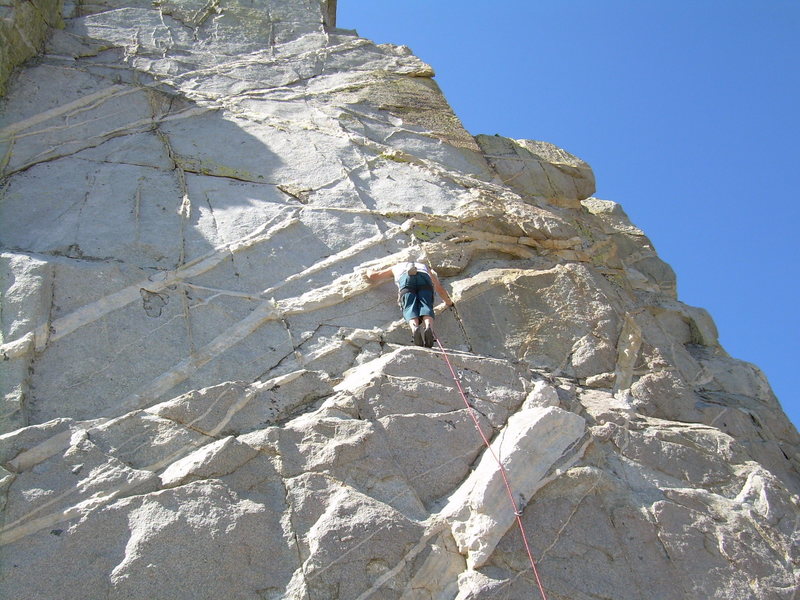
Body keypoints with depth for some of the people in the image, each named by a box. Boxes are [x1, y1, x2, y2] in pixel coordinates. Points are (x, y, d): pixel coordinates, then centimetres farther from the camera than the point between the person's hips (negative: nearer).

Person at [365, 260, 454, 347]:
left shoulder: (397, 266, 44)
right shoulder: (426, 267, 45)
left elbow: (372, 276, 47)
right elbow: (439, 287, 34)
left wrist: (369, 272, 70)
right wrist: (449, 303, 47)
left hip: (406, 280, -1)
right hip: (424, 279, 1)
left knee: (410, 308, -13)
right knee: (426, 307, -14)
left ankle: (415, 328, -47)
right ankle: (428, 328, -47)